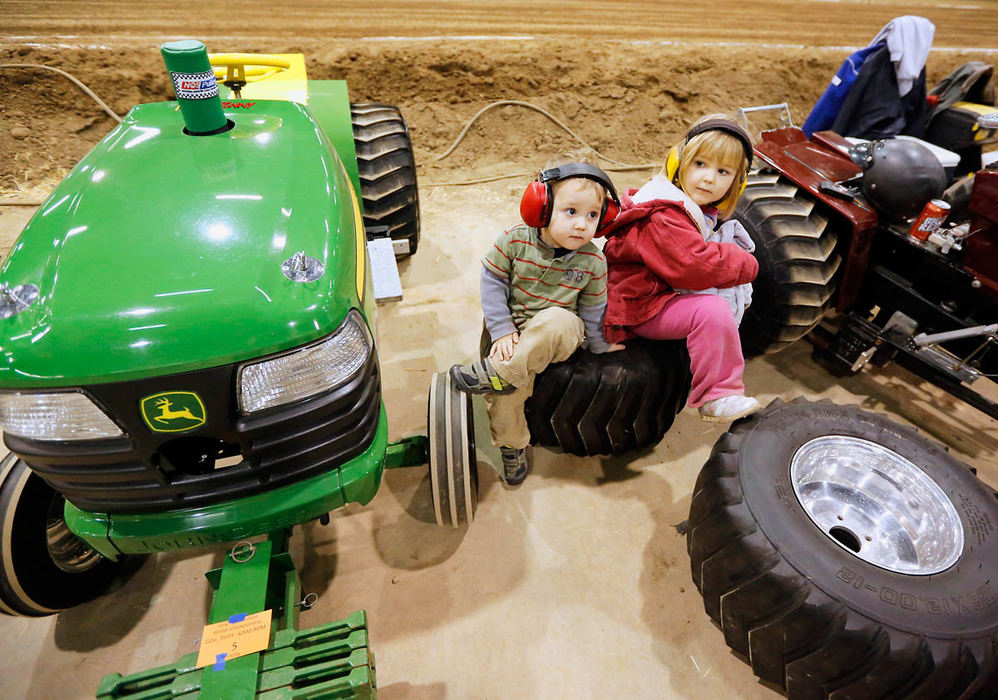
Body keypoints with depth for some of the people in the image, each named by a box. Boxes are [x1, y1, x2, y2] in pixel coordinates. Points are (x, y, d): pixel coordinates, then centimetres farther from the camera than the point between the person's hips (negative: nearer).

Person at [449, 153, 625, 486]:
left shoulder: (592, 262, -9)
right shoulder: (515, 241, -11)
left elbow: (593, 309, 4)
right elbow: (492, 281, -5)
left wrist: (601, 345, 14)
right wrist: (501, 331, -12)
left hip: (560, 333, 0)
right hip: (515, 332, 1)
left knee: (556, 321, -38)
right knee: (504, 394, -20)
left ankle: (496, 372, -27)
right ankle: (511, 447, 6)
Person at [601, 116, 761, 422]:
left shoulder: (705, 212, 13)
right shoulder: (663, 217, -23)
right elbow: (694, 266, -31)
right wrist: (744, 263, -15)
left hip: (671, 295, 11)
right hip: (643, 308, -11)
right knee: (713, 310, -29)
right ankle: (716, 398, -16)